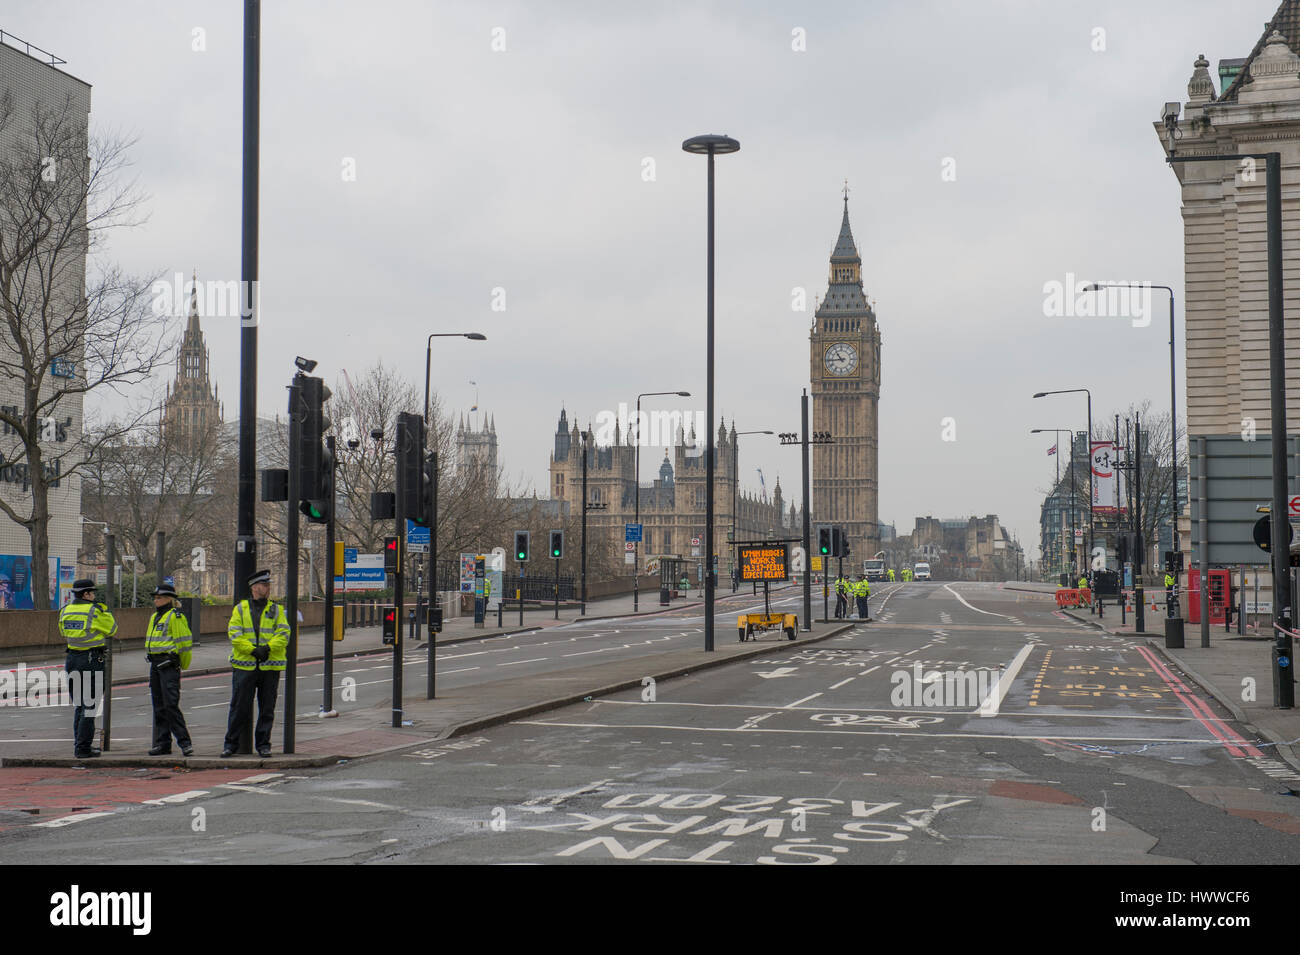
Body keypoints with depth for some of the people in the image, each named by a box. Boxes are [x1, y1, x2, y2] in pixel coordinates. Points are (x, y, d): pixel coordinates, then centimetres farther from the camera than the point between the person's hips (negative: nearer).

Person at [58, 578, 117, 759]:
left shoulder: (65, 611, 8)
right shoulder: (94, 610, -11)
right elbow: (112, 629, 1)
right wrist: (104, 609, 12)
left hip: (72, 659, 7)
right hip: (91, 661, -7)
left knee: (79, 705, 16)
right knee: (89, 705, -3)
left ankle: (79, 744, 22)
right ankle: (83, 748, -4)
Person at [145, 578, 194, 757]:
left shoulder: (175, 616, -10)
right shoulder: (155, 617, 17)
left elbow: (184, 641, -10)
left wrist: (181, 664, -2)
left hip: (169, 665, -9)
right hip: (155, 664, 9)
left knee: (171, 705, -13)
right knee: (159, 706, 10)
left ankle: (185, 742, -9)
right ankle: (162, 743, 15)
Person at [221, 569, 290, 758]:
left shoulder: (276, 610, 9)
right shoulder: (240, 609, 6)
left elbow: (284, 634, -1)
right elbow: (234, 635, -4)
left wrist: (268, 648, -17)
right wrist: (253, 650, -15)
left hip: (270, 666, 1)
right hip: (244, 665, -1)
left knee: (267, 708, 4)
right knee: (239, 707, 1)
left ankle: (263, 745, 13)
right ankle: (231, 744, 10)